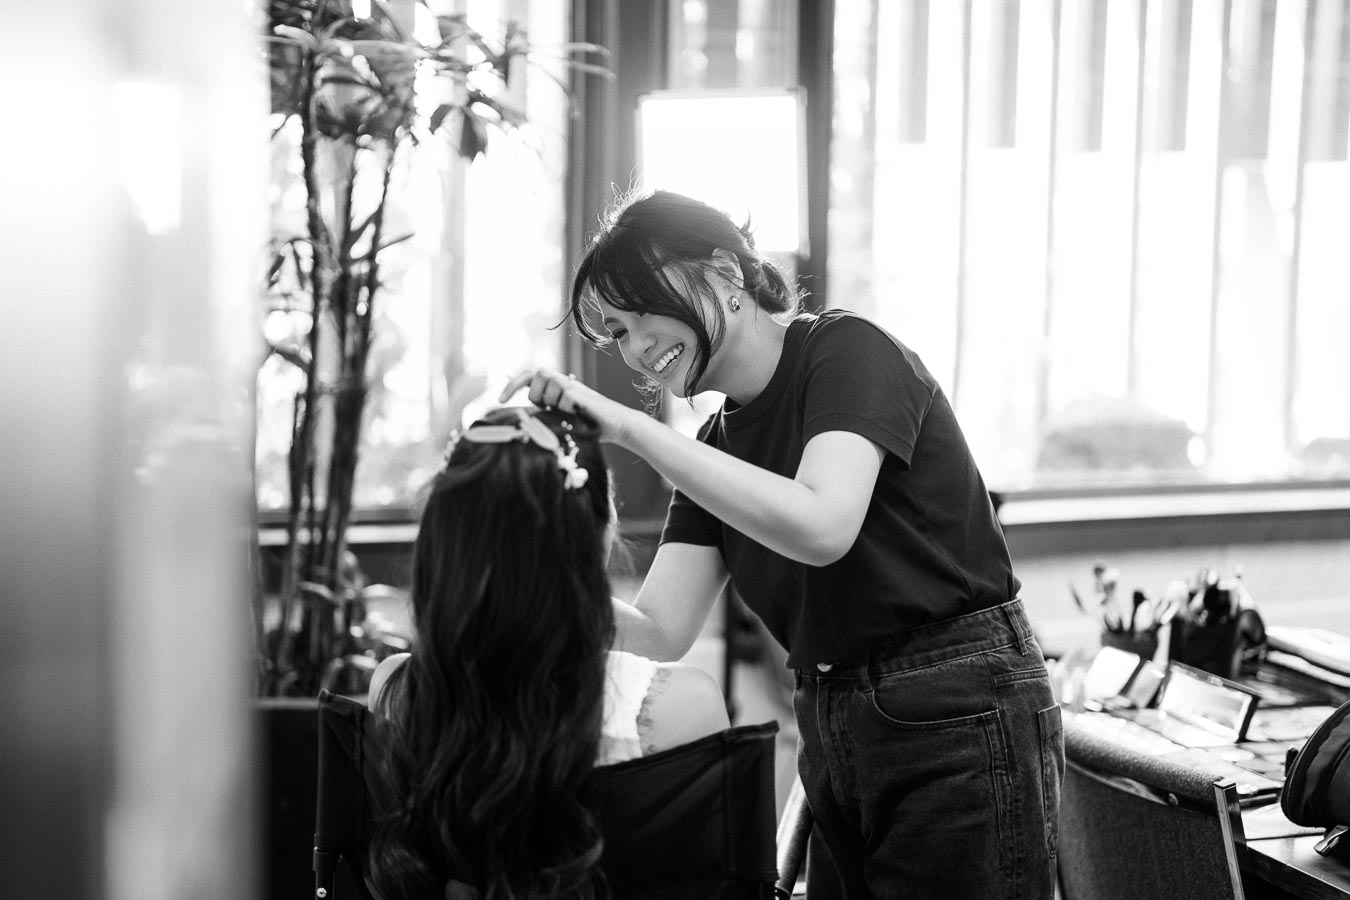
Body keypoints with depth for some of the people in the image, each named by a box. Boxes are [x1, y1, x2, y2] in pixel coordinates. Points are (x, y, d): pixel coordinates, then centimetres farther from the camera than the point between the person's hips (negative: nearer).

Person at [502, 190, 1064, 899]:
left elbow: (821, 527, -29)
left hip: (959, 719, -7)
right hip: (835, 735, 7)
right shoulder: (718, 445, 11)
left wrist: (628, 427, -28)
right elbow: (660, 632, 1)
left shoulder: (850, 351, -11)